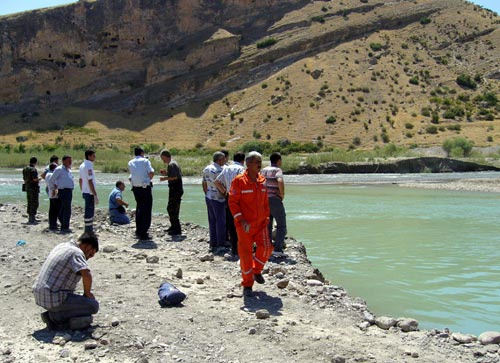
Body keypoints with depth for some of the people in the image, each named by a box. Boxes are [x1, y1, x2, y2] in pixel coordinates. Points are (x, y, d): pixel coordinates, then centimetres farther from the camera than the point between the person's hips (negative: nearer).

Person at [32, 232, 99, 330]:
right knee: (94, 305, -5)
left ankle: (52, 315, 10)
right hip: (54, 299, -9)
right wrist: (87, 293, -8)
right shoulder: (76, 253, -14)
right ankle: (55, 315, -8)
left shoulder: (61, 246, 14)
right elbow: (86, 275, -28)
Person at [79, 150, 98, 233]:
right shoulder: (88, 166, -16)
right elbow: (90, 182, -20)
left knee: (88, 211, 16)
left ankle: (89, 229, 21)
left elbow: (80, 180, 19)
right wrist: (95, 195, -19)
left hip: (85, 192, 10)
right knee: (89, 212, -6)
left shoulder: (82, 165, 13)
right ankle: (88, 230, -3)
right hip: (90, 193, -10)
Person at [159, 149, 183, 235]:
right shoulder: (174, 163, 16)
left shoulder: (171, 165, -15)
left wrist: (165, 178, -13)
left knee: (172, 209, -6)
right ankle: (174, 226, 29)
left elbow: (174, 177, -24)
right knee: (171, 208, 19)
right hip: (178, 189, 10)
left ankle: (177, 229, -3)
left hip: (175, 189, -10)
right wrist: (166, 173, 18)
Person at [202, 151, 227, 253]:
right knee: (220, 222, -1)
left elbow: (204, 184, 14)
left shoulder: (206, 169, 8)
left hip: (208, 198, 8)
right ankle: (220, 246, 2)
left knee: (212, 221, 13)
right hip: (218, 199, -8)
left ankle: (213, 244, 17)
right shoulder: (219, 170, -16)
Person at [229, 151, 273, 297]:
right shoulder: (239, 180, -9)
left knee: (266, 247, -9)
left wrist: (267, 218, 13)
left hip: (260, 223, 4)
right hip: (244, 225, -4)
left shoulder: (262, 181, 7)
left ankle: (257, 271, 20)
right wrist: (241, 220, -17)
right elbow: (232, 202, -10)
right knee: (245, 253, 0)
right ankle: (247, 284, 15)